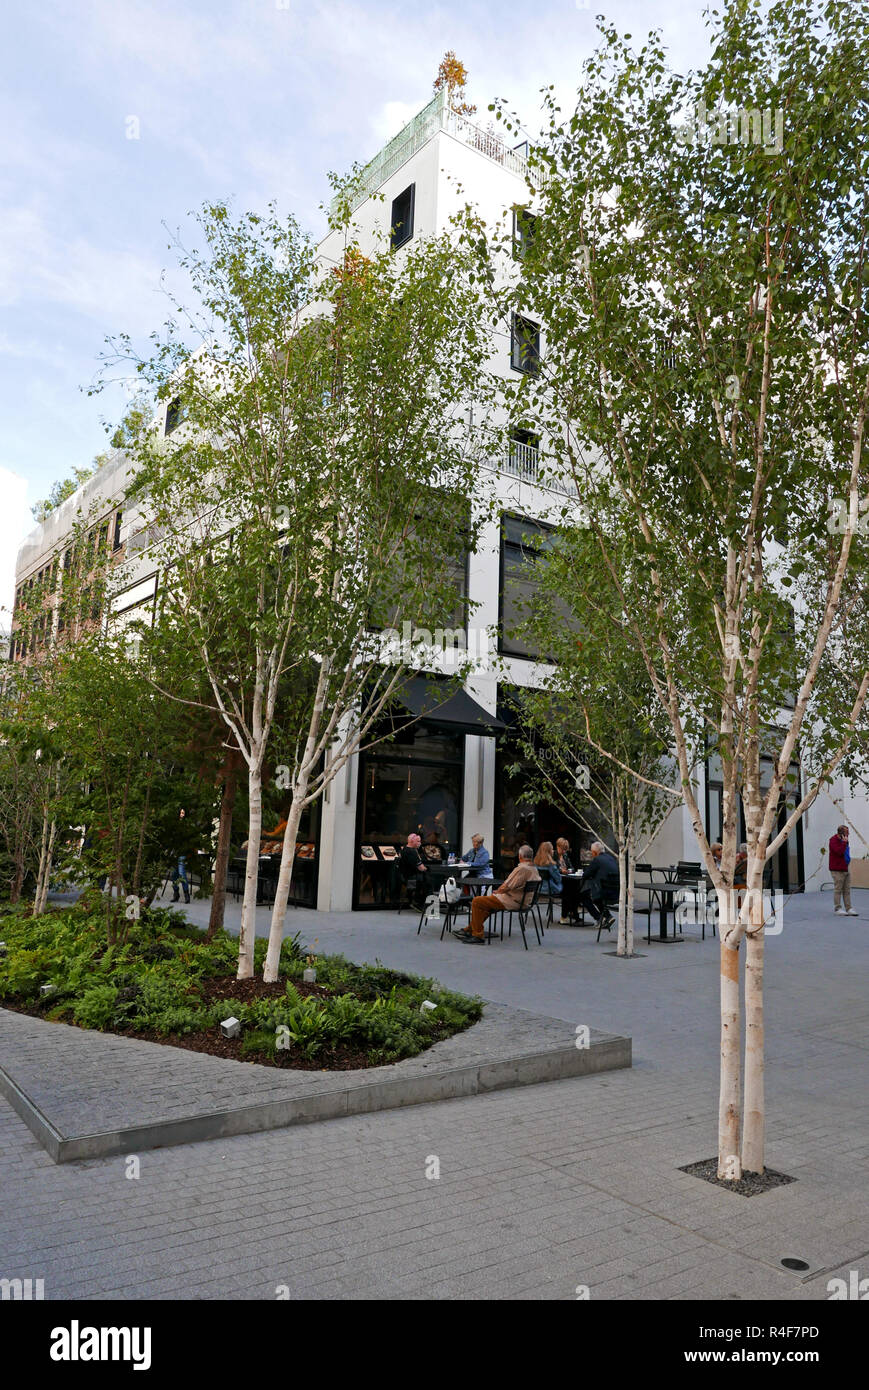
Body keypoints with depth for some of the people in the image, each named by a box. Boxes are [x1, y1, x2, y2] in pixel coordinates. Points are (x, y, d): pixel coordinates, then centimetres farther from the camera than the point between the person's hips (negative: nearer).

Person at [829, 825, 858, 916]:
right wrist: (844, 842, -23)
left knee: (847, 890, 8)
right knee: (838, 890, -2)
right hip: (838, 870, -8)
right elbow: (839, 851, -26)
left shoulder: (844, 839, 14)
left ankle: (848, 908, 11)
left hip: (846, 868, 8)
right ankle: (837, 909, 5)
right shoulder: (833, 840, -13)